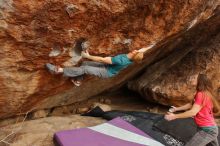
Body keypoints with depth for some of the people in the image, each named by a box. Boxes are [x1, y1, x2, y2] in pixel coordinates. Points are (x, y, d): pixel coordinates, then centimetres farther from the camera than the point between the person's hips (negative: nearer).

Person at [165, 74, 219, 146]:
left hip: (207, 130, -11)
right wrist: (177, 109, 13)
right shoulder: (205, 94, 12)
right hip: (211, 129, 11)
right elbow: (191, 104, 18)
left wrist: (175, 116, -21)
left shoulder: (201, 94, -21)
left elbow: (193, 112, -26)